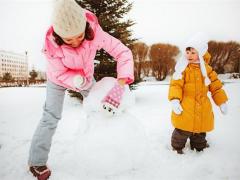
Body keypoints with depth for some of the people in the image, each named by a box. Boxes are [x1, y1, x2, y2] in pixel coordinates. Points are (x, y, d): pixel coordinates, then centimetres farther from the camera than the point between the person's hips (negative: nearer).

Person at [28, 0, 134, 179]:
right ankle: (37, 162, 9)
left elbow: (123, 52, -38)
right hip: (58, 79, -2)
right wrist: (77, 81, -45)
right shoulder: (51, 43, -36)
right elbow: (60, 74, -25)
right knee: (51, 117, -8)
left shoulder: (95, 32, -36)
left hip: (86, 75, 3)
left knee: (99, 106, 14)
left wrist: (119, 87, -50)